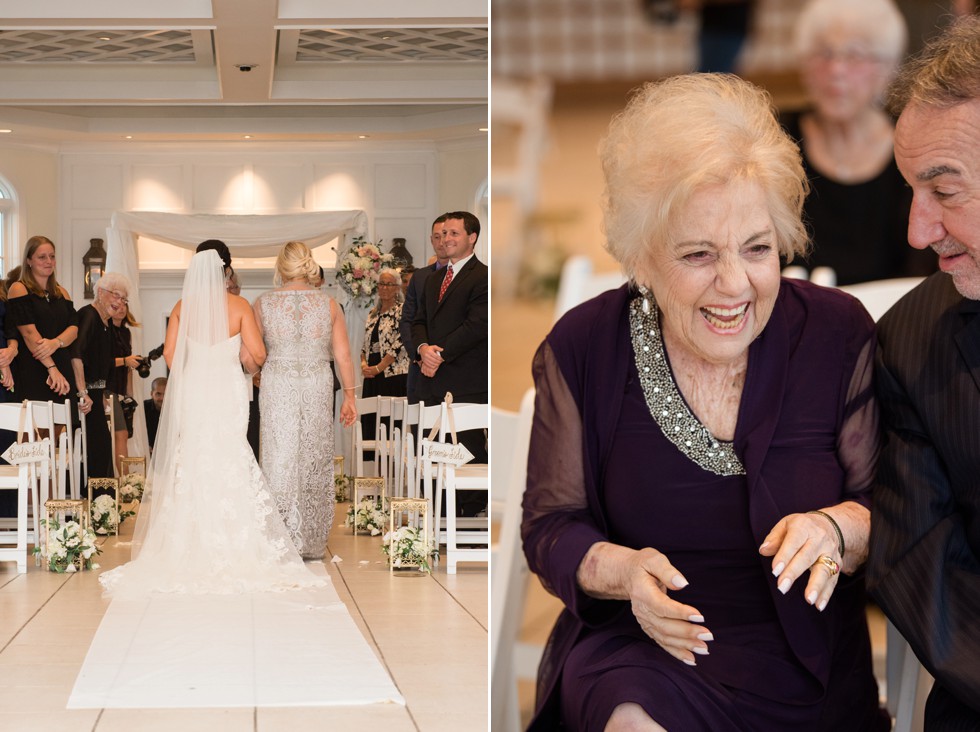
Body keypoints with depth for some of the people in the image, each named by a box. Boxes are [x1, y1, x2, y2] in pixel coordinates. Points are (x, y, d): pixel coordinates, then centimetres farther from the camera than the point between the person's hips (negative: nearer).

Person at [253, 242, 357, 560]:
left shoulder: (264, 303, -4)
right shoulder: (328, 303, -1)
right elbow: (343, 355, -1)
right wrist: (349, 395, 5)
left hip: (277, 389, -1)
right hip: (318, 388, 1)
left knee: (281, 461, 5)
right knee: (315, 462, 10)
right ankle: (313, 543, 16)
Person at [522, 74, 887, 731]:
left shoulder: (840, 334, -2)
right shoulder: (581, 350, -2)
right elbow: (552, 526, 3)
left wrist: (836, 529, -21)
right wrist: (619, 570, -19)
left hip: (804, 674, -1)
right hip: (634, 652, 1)